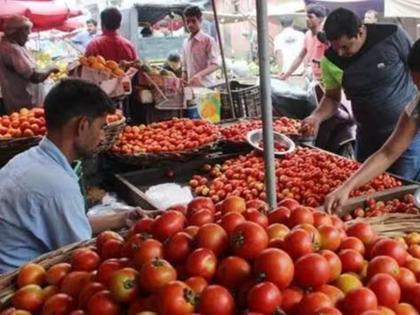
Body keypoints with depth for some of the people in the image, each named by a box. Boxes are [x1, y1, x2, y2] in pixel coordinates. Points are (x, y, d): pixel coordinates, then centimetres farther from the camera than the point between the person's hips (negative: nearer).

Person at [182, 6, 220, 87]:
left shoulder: (208, 40, -5)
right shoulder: (185, 42, 14)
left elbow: (215, 64, -12)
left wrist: (200, 74, -29)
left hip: (205, 86, -5)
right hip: (190, 86, 5)